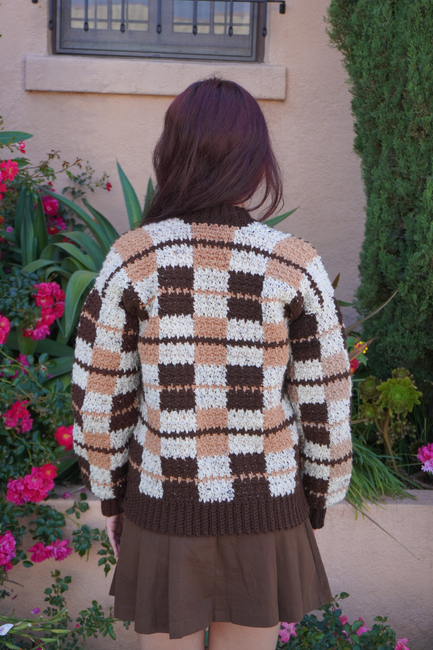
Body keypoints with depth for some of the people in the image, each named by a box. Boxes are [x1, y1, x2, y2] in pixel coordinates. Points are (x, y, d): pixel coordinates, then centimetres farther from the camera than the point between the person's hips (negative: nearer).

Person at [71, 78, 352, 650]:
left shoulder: (131, 259, -12)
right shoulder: (296, 266, -12)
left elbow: (98, 395, -6)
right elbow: (323, 404, -6)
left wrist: (110, 495, 10)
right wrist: (315, 507, 9)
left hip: (161, 512, 0)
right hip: (264, 513, 0)